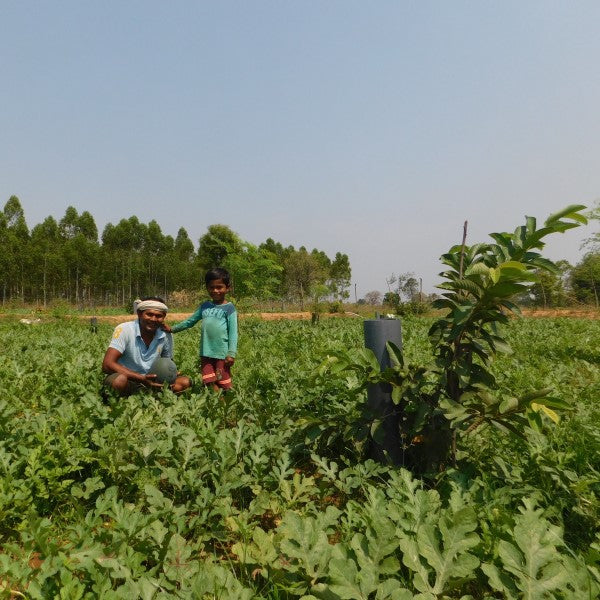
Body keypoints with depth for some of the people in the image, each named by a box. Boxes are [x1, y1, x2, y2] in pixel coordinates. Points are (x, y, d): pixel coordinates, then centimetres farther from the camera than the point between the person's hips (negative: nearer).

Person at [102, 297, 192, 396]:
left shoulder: (166, 335, -5)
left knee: (185, 382, -16)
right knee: (120, 380, -38)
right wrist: (142, 379, -34)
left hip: (150, 380, 4)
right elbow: (107, 365, -26)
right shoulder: (124, 330, -18)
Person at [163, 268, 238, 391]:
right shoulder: (204, 306, 12)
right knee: (210, 383, 6)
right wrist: (172, 329, 16)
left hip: (222, 353, -5)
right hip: (206, 353, 5)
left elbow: (233, 332, -8)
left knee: (223, 383, 2)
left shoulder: (229, 308, -4)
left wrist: (231, 353, -15)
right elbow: (190, 321, 21)